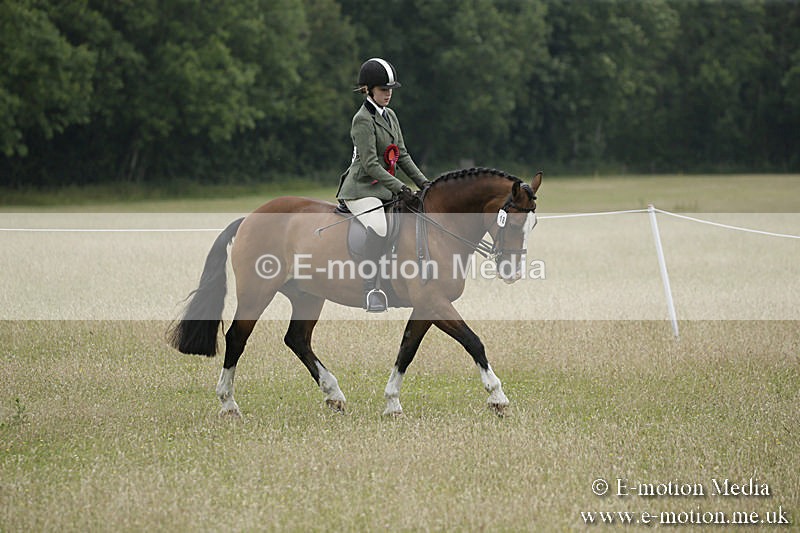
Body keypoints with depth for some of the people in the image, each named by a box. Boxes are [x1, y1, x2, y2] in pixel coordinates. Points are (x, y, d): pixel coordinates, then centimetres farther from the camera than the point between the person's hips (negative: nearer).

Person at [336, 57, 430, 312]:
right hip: (362, 189, -9)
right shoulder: (363, 120, -12)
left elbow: (402, 155, 17)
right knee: (377, 230, -31)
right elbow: (370, 164, -19)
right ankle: (372, 293, -32)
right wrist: (399, 188, -23)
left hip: (382, 188, 9)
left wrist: (422, 182, 5)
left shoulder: (390, 116, 15)